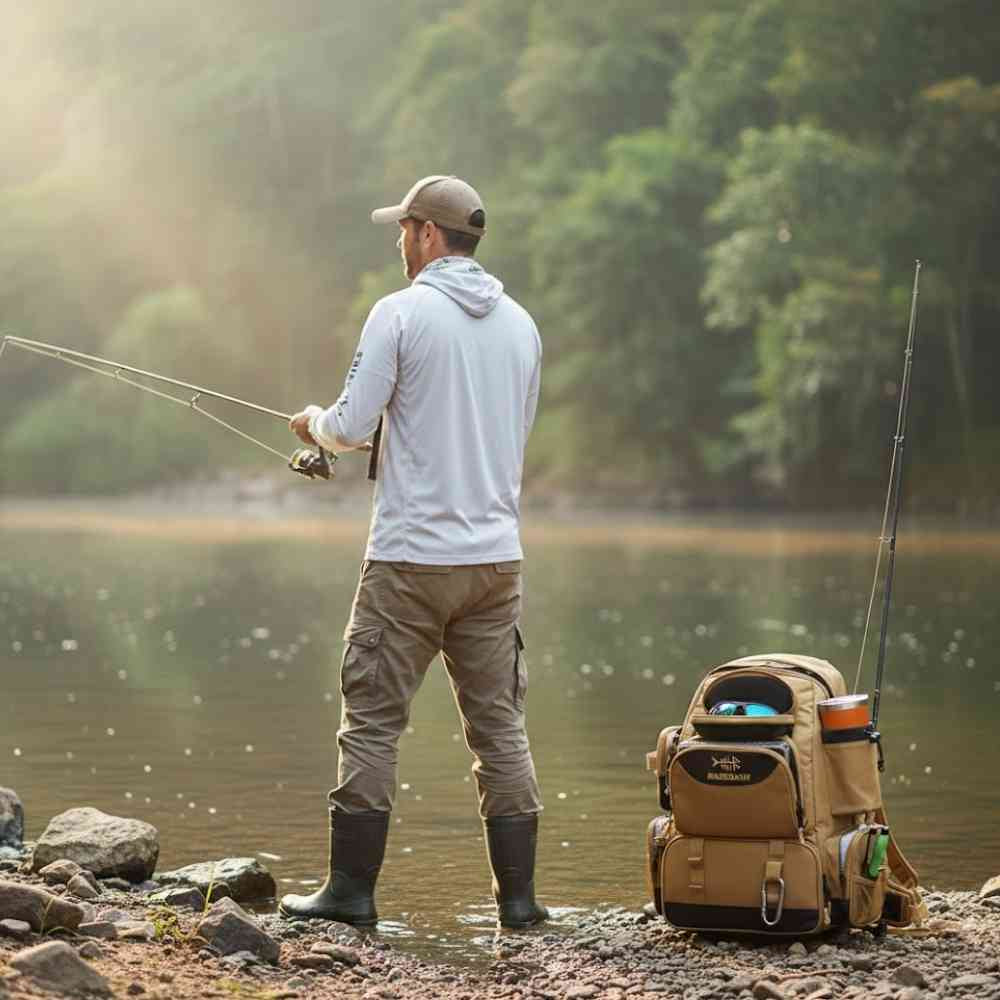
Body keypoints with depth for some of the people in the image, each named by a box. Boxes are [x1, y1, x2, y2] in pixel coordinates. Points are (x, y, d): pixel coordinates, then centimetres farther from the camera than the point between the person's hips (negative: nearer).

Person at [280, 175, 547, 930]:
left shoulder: (400, 313, -8)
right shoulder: (521, 324, 10)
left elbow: (352, 427, -11)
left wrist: (315, 423, 13)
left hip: (411, 556, -5)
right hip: (496, 556, 5)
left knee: (373, 720, 2)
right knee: (500, 725, 9)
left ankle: (351, 890, 3)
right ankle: (518, 895, 8)